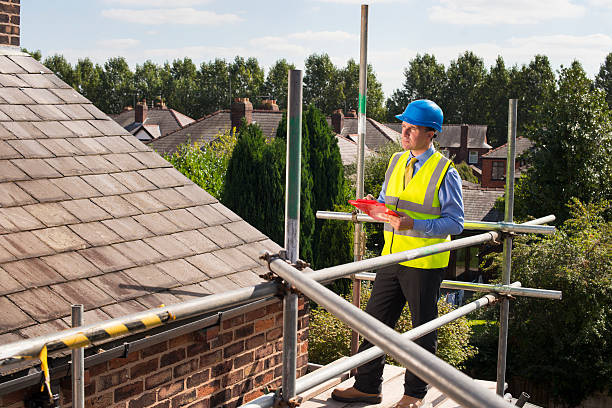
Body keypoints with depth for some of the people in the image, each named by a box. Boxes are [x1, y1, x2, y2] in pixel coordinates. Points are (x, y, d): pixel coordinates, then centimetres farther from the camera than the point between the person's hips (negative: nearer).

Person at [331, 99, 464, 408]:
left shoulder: (445, 172, -10)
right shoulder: (396, 162, 9)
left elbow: (455, 222, -13)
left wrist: (414, 224, -24)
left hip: (425, 263, -6)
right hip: (392, 256, 6)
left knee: (423, 330, 7)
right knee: (376, 320, 8)